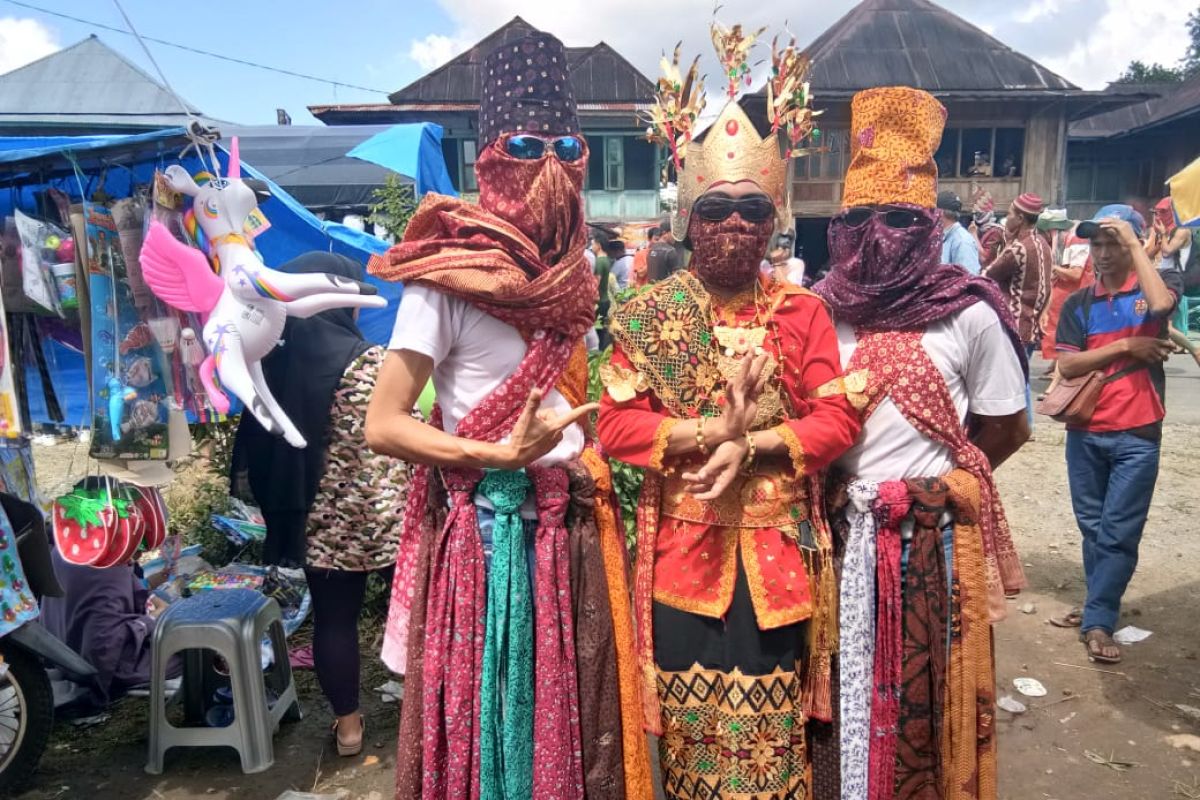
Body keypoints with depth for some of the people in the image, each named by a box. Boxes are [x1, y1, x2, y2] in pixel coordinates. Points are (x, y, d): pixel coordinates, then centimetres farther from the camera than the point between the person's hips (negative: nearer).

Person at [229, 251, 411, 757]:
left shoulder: (272, 360, 1)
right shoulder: (368, 362, -15)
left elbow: (258, 441, 9)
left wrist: (276, 502, 19)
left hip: (315, 515, 4)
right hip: (376, 513, -4)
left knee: (333, 618, 13)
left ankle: (347, 723, 26)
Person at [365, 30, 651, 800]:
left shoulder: (574, 274, 9)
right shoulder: (450, 274, -11)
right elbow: (383, 426, -14)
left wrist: (598, 473, 3)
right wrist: (502, 455, -20)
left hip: (574, 530, 6)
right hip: (487, 534, -6)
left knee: (576, 723, 16)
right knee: (489, 723, 8)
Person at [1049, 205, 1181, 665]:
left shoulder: (1159, 283, 2)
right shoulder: (1078, 304, 6)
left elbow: (1161, 304, -24)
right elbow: (1066, 365, -3)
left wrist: (1133, 241, -17)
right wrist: (1125, 346, -14)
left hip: (1137, 435, -3)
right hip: (1085, 432, 3)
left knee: (1119, 532, -1)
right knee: (1092, 527, 14)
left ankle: (1099, 621, 7)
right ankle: (1099, 605, 28)